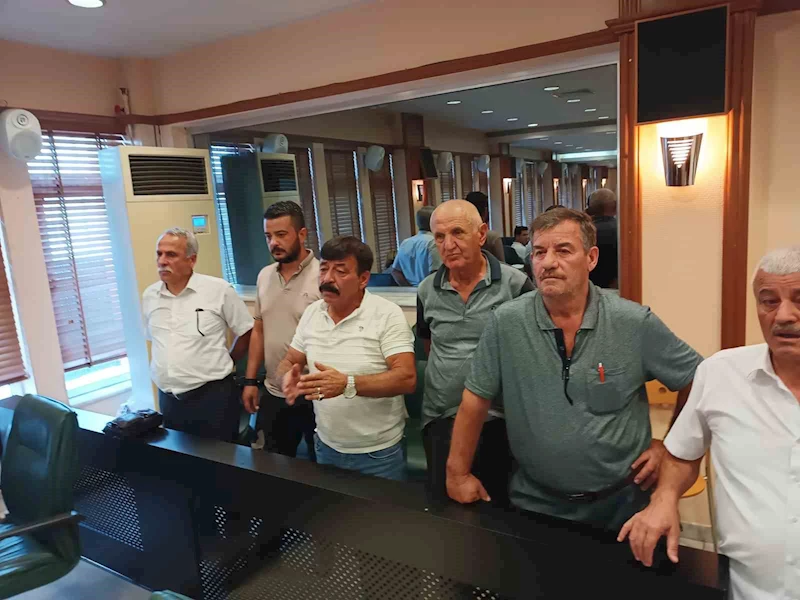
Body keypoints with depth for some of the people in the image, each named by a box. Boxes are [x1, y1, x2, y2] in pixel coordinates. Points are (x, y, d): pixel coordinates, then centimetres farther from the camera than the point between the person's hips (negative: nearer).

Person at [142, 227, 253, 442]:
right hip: (168, 399, 5)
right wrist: (160, 368, 14)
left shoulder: (219, 290, -10)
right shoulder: (149, 296, 6)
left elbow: (246, 332, -1)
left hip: (213, 395, -5)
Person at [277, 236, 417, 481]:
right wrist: (289, 377, -16)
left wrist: (347, 384, -36)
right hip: (326, 446, 5)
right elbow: (288, 362, 8)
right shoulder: (311, 313, 1)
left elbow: (407, 378, -24)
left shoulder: (387, 314, -17)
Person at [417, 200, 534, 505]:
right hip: (440, 417, 3)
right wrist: (449, 372, 11)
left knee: (498, 506, 14)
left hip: (500, 416, -2)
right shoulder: (427, 291, 2)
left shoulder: (516, 284, -10)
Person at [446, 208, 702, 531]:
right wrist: (458, 472, -4)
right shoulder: (505, 322, -13)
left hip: (621, 502, 1)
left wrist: (670, 444, 0)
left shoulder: (636, 323, -13)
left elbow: (697, 380, 1)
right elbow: (475, 398, -6)